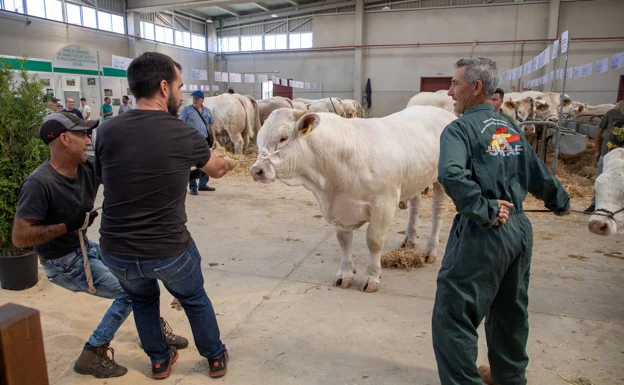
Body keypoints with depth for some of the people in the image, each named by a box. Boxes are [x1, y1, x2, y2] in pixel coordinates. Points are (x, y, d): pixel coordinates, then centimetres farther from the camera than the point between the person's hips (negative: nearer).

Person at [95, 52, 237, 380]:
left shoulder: (107, 131, -9)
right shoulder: (186, 135, -12)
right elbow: (216, 169, 10)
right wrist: (230, 163, 33)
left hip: (116, 251, 3)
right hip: (170, 250, -2)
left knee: (142, 301, 31)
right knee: (195, 300, 26)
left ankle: (159, 360, 46)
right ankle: (216, 358, 42)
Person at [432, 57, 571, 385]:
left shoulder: (460, 128, -11)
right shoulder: (511, 128, 12)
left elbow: (450, 174, -31)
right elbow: (539, 175, 21)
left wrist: (484, 210, -21)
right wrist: (560, 202, 37)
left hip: (482, 234, -9)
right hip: (520, 229, 9)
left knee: (453, 315, 0)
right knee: (510, 309, 24)